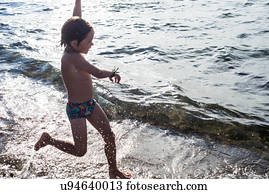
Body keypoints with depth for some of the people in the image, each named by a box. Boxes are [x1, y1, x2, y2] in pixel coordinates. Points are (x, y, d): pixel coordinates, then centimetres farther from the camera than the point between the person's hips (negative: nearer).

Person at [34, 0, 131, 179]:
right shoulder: (73, 57, -28)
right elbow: (98, 73, -31)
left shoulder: (73, 49, -4)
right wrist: (113, 74, -12)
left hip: (90, 104, 9)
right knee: (80, 151, 5)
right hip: (76, 110, -8)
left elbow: (76, 18, 5)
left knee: (110, 137, 12)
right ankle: (48, 139, 28)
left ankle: (113, 171, 32)